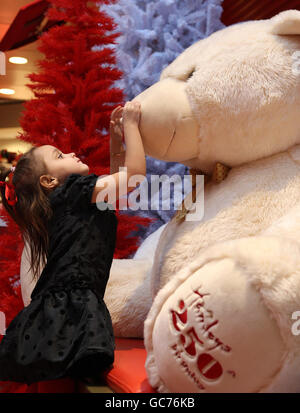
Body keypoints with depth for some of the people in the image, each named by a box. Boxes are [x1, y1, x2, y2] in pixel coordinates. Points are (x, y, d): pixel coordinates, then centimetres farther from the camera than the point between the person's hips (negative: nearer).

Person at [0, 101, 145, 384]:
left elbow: (120, 174, 35)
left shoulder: (64, 201, 24)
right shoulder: (74, 190, -1)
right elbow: (135, 174, -9)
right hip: (67, 308, -9)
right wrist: (130, 123, 1)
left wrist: (116, 136, 29)